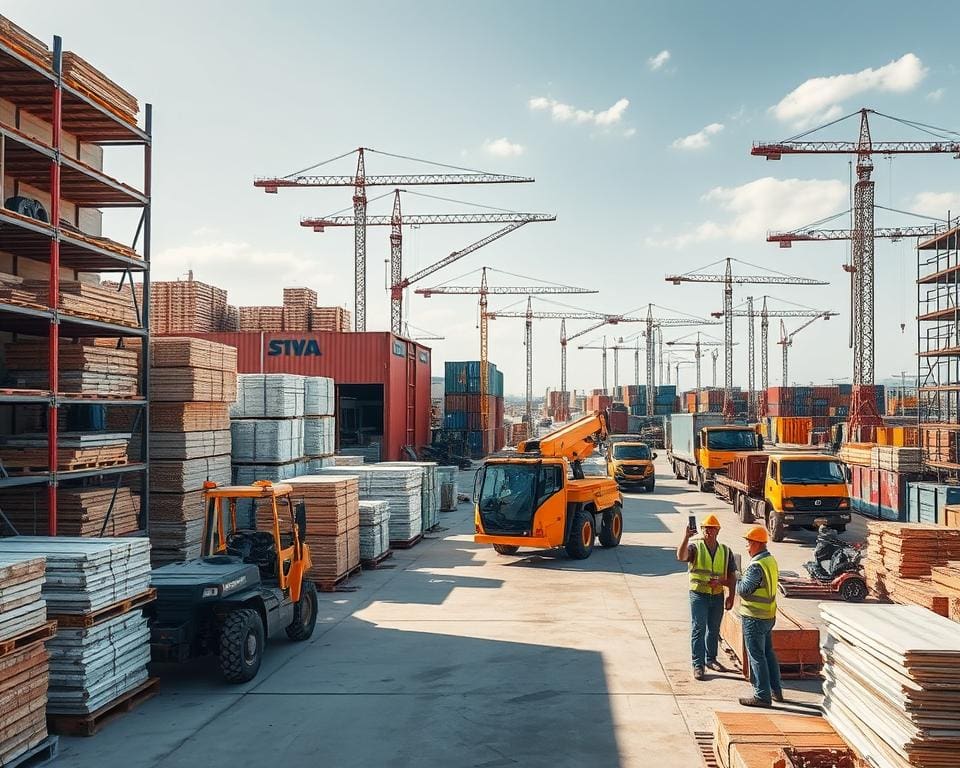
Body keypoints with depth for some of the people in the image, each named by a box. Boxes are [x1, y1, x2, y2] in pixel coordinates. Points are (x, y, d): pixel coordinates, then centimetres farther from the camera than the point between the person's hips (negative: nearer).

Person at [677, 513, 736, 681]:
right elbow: (681, 557, -27)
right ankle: (698, 665, 0)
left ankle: (710, 659, 31)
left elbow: (731, 575, 9)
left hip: (718, 596, 4)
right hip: (699, 594, -4)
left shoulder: (725, 551, 5)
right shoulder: (695, 547, -6)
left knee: (714, 630, 16)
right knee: (698, 630, -4)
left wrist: (731, 596, 3)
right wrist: (686, 537, -36)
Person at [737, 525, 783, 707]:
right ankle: (776, 690, 28)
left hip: (754, 618, -9)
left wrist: (737, 581, -3)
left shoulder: (756, 566, -22)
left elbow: (744, 590, -23)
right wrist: (744, 580, 7)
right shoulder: (771, 560, 7)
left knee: (756, 656, -1)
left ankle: (762, 695, 4)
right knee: (768, 652, 19)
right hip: (769, 615, 9)